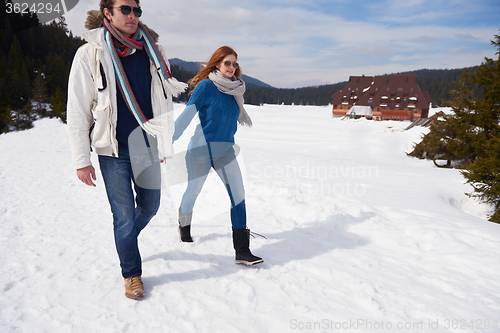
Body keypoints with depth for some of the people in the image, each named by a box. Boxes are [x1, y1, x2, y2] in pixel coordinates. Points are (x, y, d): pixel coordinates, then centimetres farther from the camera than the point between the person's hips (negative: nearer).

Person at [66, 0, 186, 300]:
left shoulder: (152, 51, 6)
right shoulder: (90, 54, -5)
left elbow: (164, 98, 14)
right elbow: (77, 111, -4)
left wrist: (164, 144, 15)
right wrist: (82, 160, -6)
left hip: (146, 146, 4)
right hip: (114, 151, -3)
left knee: (150, 207, 14)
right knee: (124, 215, 3)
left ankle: (126, 239, 46)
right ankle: (132, 274, 24)